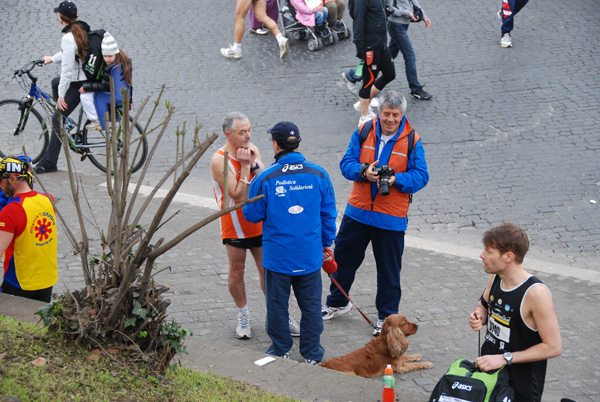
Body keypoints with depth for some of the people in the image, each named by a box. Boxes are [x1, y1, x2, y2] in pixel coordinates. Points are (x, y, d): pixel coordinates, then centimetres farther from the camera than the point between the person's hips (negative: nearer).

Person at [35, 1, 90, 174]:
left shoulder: (68, 38, -24)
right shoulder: (82, 29, 3)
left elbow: (67, 68, -24)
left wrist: (61, 95, -19)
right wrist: (52, 58, 29)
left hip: (78, 83, -9)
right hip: (87, 77, 9)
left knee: (57, 120, -5)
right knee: (55, 82, 36)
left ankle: (49, 163, -4)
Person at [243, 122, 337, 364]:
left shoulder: (266, 178, -15)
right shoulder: (318, 174, -6)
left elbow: (252, 214, -3)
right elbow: (328, 213, 3)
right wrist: (327, 241, 18)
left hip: (278, 255, -2)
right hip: (310, 255, 2)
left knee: (277, 303, 14)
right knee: (311, 303, 14)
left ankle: (281, 351, 25)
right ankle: (312, 353, 23)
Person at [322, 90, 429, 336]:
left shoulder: (412, 141, -6)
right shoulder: (363, 132, -1)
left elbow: (421, 176, -7)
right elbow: (347, 163, -1)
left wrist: (396, 180, -24)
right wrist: (364, 171, -21)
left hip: (391, 218, -2)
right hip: (358, 211, 3)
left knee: (389, 268, 8)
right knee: (344, 257, 15)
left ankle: (387, 317, 24)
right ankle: (338, 303, 37)